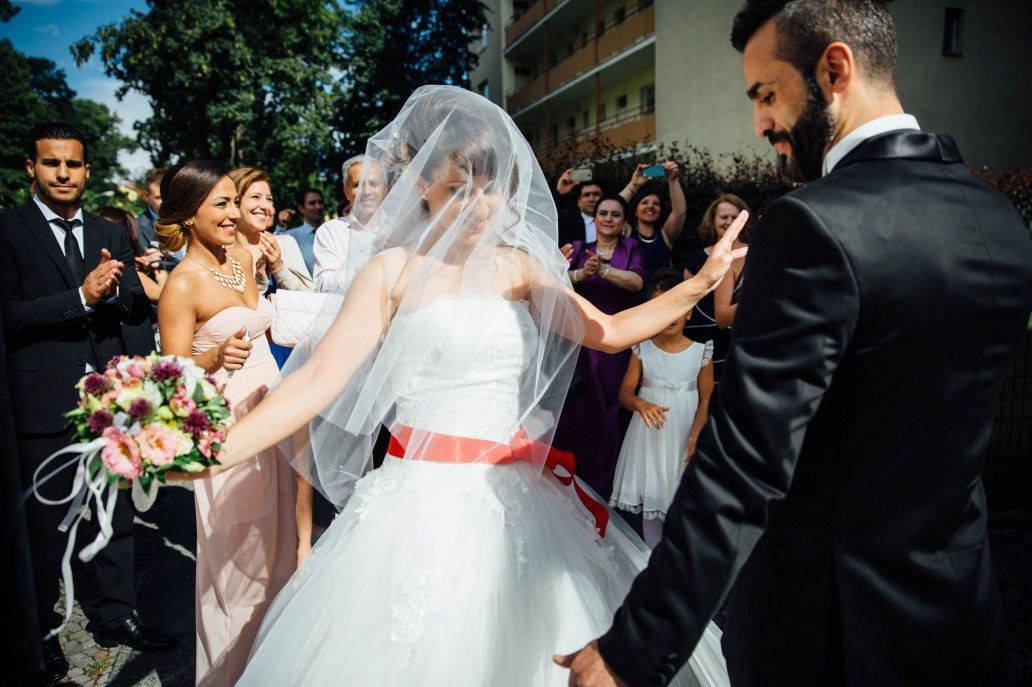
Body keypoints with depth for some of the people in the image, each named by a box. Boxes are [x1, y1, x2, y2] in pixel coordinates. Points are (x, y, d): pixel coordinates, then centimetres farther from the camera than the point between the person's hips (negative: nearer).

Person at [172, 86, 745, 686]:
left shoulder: (521, 268, 8)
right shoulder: (393, 272, -3)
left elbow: (611, 332, 7)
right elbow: (317, 381, -10)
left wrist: (700, 284, -2)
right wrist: (212, 453, -21)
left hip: (517, 496, 4)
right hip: (422, 500, -3)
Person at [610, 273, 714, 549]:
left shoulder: (701, 352, -5)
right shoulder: (642, 349, -2)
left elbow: (706, 400, -1)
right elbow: (625, 392, 0)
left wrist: (695, 436, -13)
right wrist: (641, 404, -21)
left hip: (683, 435, -1)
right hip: (649, 433, 1)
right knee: (649, 492, 10)